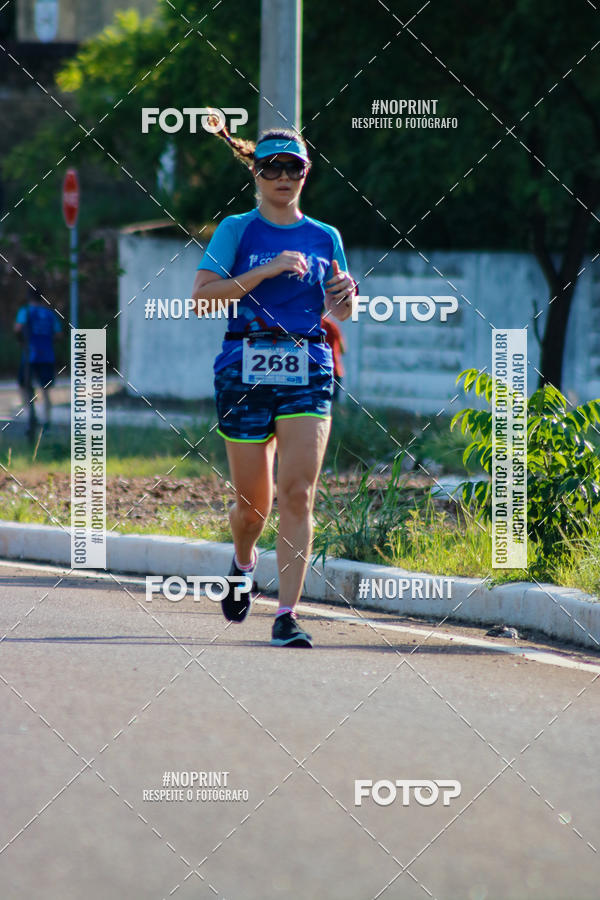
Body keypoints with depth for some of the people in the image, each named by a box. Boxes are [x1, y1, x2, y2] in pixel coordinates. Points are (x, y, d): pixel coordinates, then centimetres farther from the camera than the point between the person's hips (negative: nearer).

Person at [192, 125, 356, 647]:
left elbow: (339, 312, 21)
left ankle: (287, 616, -14)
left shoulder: (325, 238, 11)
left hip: (307, 371, 1)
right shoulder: (237, 231, 3)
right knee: (254, 502, 6)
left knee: (298, 493, -13)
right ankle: (243, 562, 42)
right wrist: (266, 271, -17)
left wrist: (345, 295, -2)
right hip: (246, 369, -1)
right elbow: (202, 298, -9)